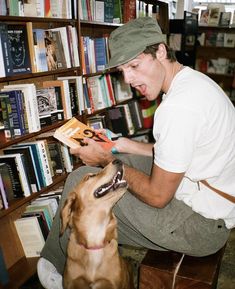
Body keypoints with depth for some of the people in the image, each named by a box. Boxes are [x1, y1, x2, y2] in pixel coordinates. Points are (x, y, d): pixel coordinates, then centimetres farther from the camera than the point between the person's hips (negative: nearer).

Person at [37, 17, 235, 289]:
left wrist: (107, 160, -9)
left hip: (203, 225, -10)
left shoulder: (178, 107, -28)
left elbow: (157, 196, -21)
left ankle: (57, 266, 20)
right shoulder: (193, 80, 5)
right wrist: (127, 146, 8)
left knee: (81, 180, -10)